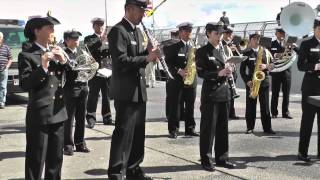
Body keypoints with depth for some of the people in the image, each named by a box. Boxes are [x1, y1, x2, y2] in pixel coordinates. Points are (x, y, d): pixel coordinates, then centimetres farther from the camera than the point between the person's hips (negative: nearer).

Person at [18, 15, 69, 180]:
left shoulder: (56, 52, 12)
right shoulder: (26, 55, -7)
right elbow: (24, 84, -16)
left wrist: (63, 61, -7)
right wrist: (42, 67, -25)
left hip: (58, 113, 6)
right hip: (39, 115, -6)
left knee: (56, 158, 17)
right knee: (36, 161, 2)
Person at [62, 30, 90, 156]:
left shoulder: (80, 51, 14)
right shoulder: (64, 54, -8)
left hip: (83, 87, 6)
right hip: (70, 89, -6)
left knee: (81, 117, 12)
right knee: (69, 118, 1)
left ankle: (80, 143, 22)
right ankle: (68, 145, 10)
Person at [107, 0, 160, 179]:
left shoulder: (139, 32, 15)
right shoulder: (118, 31, -13)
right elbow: (121, 62, -22)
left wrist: (149, 52, -2)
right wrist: (147, 58, -23)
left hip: (139, 91, 9)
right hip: (126, 92, -9)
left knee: (138, 132, 14)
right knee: (123, 134, -5)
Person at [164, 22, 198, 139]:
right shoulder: (173, 47, 2)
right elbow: (169, 63, -6)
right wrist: (179, 71, -19)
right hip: (176, 82, -3)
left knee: (190, 107, 8)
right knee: (175, 106, -1)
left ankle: (190, 129, 17)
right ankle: (173, 130, 6)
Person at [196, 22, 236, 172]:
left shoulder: (222, 50, 14)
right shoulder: (202, 51, -6)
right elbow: (201, 73, -12)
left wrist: (227, 72, -1)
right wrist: (218, 73, -23)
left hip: (224, 92, 7)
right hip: (210, 93, -6)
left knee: (223, 127, 10)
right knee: (208, 127, -1)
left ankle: (221, 157, 19)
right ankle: (206, 160, 7)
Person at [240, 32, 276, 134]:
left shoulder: (265, 51, 9)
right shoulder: (246, 53, 4)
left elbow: (272, 64, 6)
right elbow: (242, 69, 2)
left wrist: (266, 66, -15)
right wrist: (247, 81, -10)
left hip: (264, 81, 1)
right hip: (251, 82, -1)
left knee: (265, 106, 2)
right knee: (250, 106, 2)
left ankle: (267, 127, 8)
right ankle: (250, 127, 10)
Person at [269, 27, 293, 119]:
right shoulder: (272, 44, 4)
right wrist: (273, 56, -23)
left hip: (286, 71, 2)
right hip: (275, 71, -2)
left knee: (286, 93, 4)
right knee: (275, 93, 3)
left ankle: (285, 112, 12)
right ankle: (274, 112, 10)